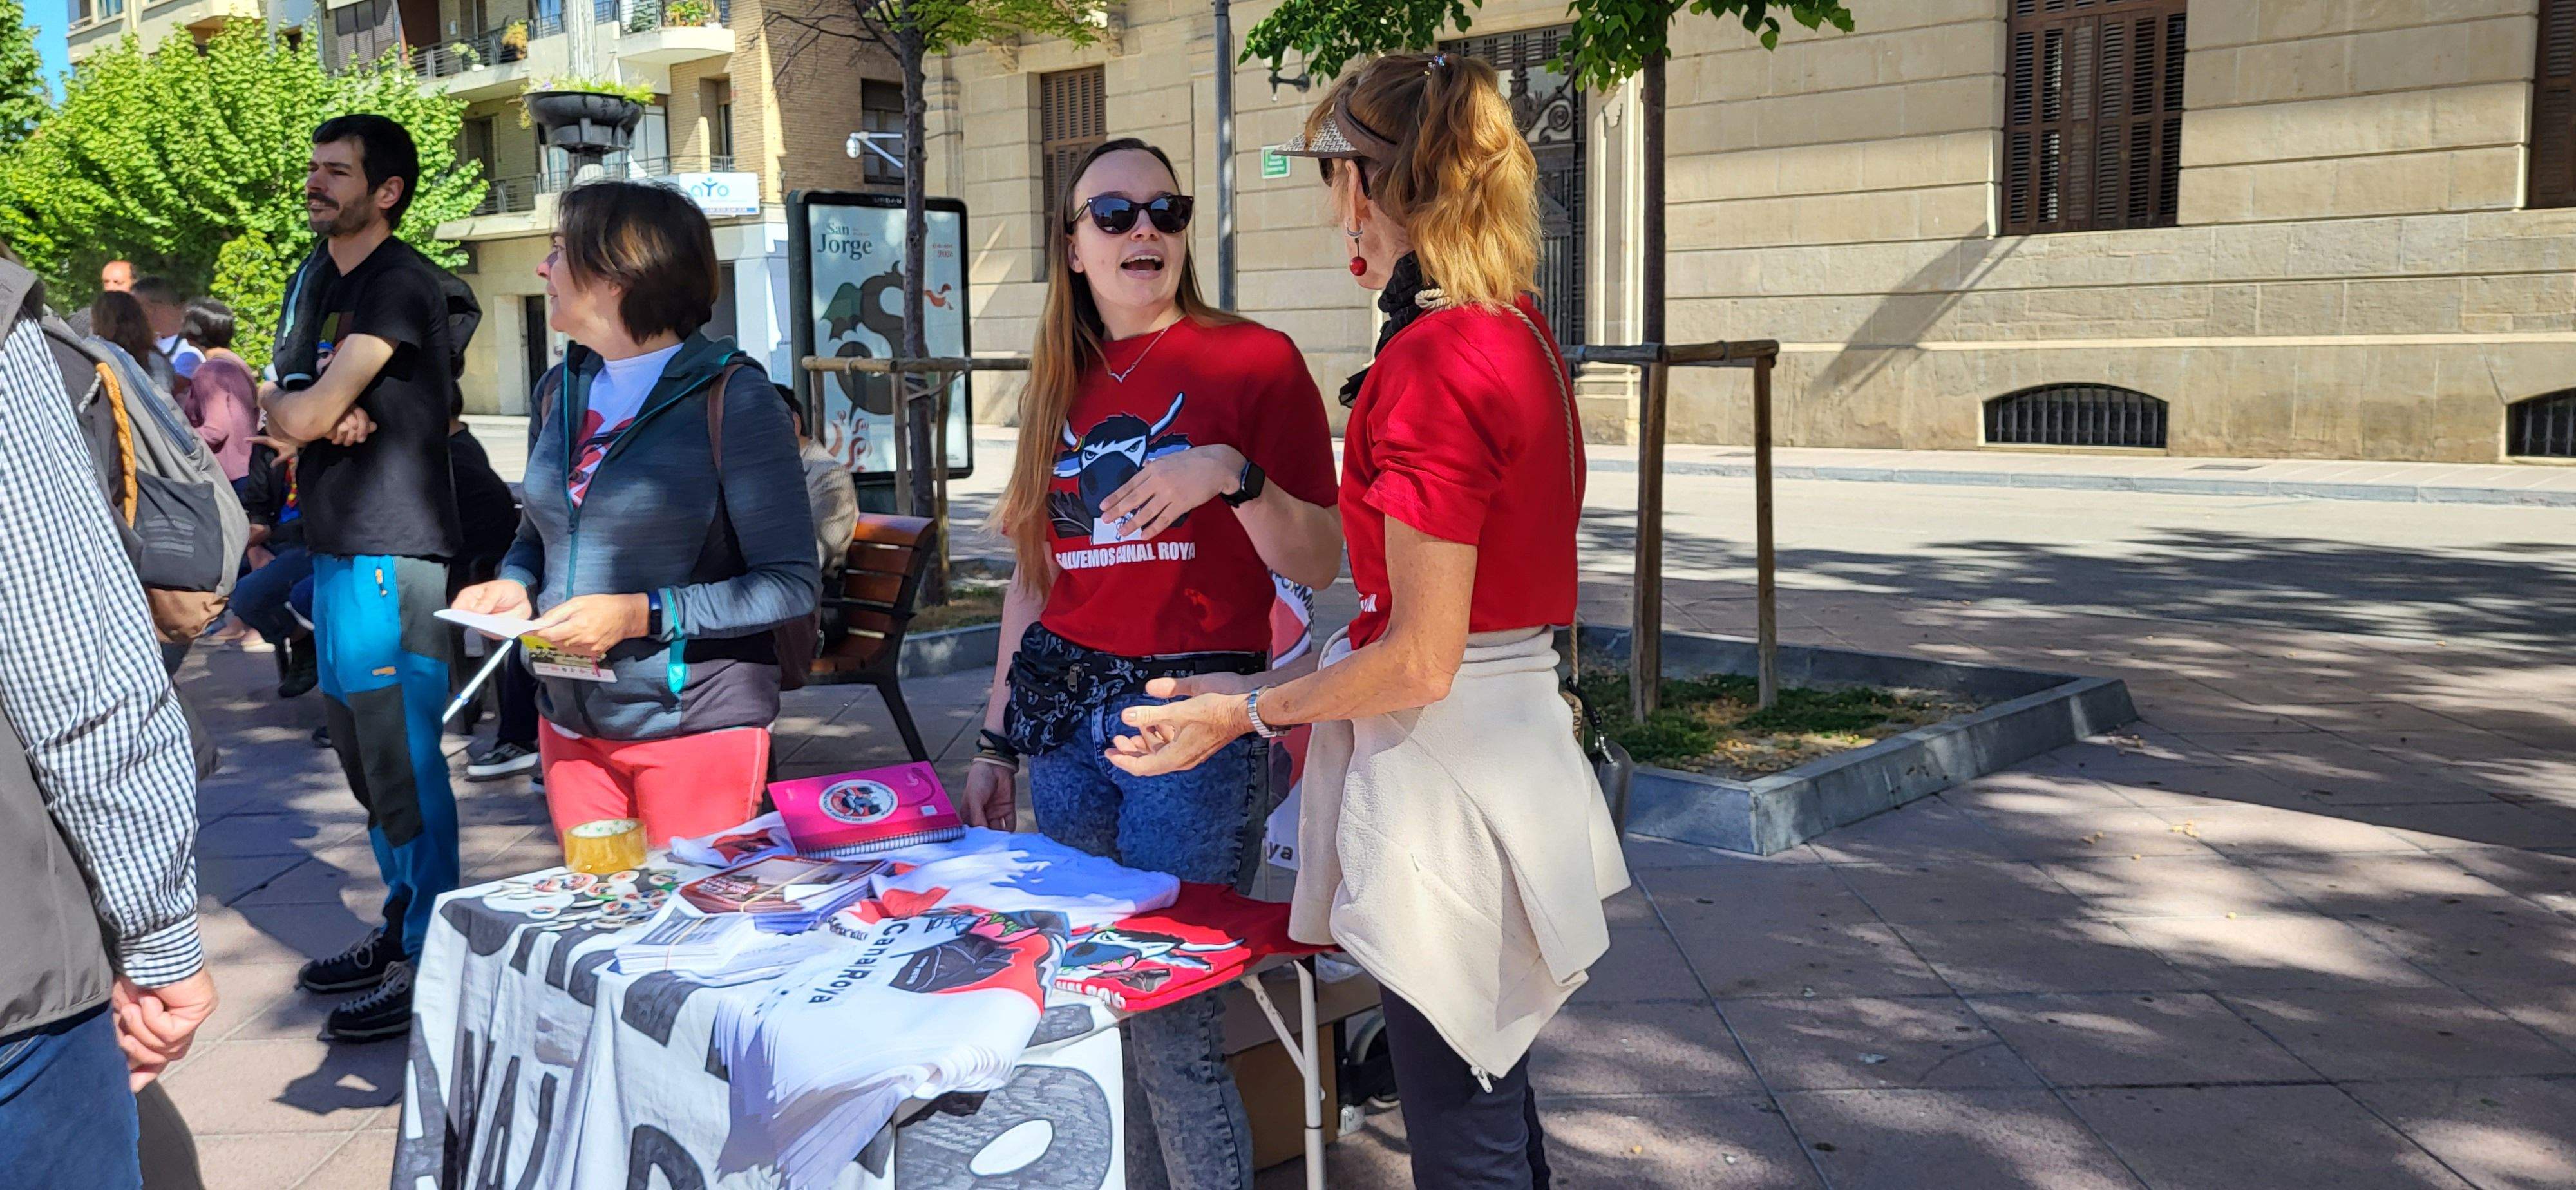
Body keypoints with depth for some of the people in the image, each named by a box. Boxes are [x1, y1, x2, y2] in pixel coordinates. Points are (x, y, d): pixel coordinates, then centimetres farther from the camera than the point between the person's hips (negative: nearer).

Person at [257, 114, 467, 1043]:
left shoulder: (401, 284, -12)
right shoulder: (314, 276, 17)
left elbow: (299, 412, -18)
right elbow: (282, 409, 14)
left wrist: (278, 403, 4)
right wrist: (326, 416, -8)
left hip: (393, 552, -10)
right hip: (333, 546, 10)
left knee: (402, 762, -5)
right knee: (363, 753, 17)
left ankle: (430, 963, 3)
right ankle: (402, 923, 30)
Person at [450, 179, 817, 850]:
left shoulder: (729, 396, -12)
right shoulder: (560, 392, 9)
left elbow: (790, 586, -15)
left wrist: (640, 615, -22)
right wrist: (515, 588, 1)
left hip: (697, 724, -6)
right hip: (571, 723, 6)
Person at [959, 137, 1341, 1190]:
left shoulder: (1254, 359, -2)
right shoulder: (1064, 384, 14)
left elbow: (1320, 565, -6)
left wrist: (1234, 473, -22)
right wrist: (996, 741, 19)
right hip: (1066, 711, 6)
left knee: (1170, 1029, -6)